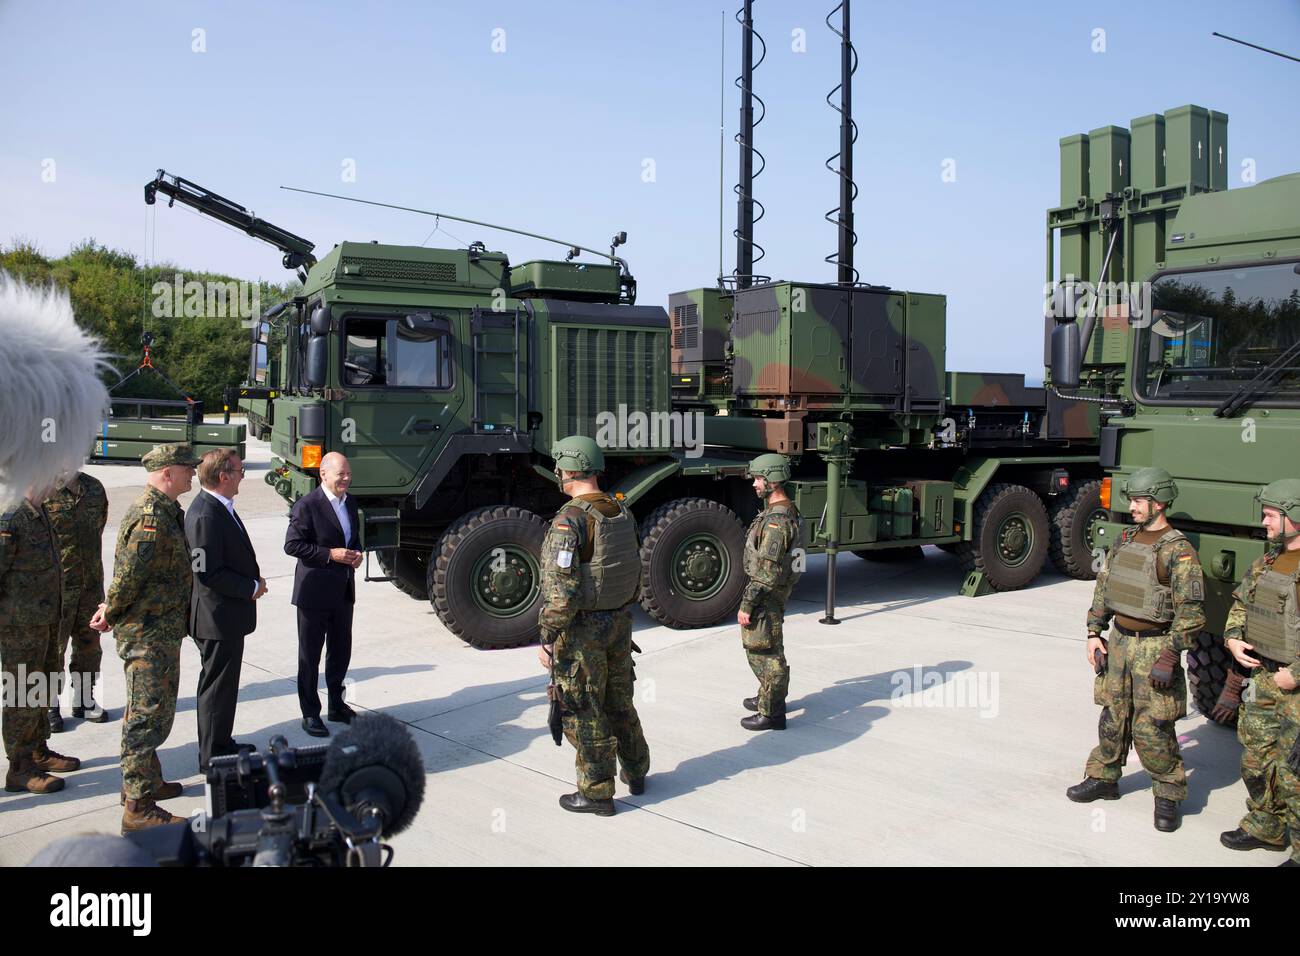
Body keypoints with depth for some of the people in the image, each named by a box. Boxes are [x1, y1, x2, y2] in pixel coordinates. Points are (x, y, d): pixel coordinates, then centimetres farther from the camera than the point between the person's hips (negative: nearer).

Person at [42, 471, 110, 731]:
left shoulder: (94, 488, 7)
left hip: (91, 583, 5)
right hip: (55, 586, -5)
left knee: (89, 644, 13)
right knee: (53, 646, 2)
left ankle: (84, 699, 28)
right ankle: (50, 707, 16)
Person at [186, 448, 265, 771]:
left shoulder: (220, 508, 9)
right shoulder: (206, 515, -23)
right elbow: (210, 573, -26)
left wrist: (253, 581, 6)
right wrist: (252, 587, -16)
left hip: (227, 614, 10)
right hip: (218, 616, -10)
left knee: (223, 683, 21)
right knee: (218, 686, 2)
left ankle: (221, 745, 36)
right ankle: (213, 759, 14)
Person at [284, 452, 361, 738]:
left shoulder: (350, 502, 9)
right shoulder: (307, 505, -15)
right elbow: (292, 545, -17)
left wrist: (356, 553, -1)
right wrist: (330, 554, -21)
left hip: (343, 591, 7)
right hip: (315, 591, -7)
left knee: (341, 651, 17)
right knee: (310, 655, 6)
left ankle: (337, 706, 32)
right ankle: (310, 714, 16)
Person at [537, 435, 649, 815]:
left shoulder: (569, 520, -21)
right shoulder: (622, 512, 4)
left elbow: (561, 591, -24)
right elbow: (636, 572, 12)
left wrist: (547, 640, -16)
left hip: (581, 630, -8)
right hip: (619, 623, 8)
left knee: (583, 713, 6)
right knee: (619, 701, 22)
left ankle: (596, 793, 16)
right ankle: (636, 772, 36)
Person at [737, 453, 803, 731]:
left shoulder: (776, 520, -24)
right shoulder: (787, 511, 10)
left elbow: (767, 570, -26)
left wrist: (747, 605, -22)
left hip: (766, 597, -10)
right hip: (773, 594, 10)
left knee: (764, 653, -2)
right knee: (763, 649, 23)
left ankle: (772, 713, 7)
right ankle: (769, 697, 37)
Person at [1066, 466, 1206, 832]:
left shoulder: (1178, 551, -13)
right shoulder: (1125, 541, 9)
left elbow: (1191, 612, -15)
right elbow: (1103, 587, 14)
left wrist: (1170, 655, -19)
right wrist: (1094, 633, 8)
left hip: (1154, 647, -6)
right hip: (1119, 641, 6)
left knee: (1152, 729, -3)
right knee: (1113, 717, 15)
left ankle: (1169, 794, 14)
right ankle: (1103, 778, 28)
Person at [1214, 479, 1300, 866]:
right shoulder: (1268, 562, 9)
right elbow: (1240, 602, 20)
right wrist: (1233, 638, 2)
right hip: (1261, 676, 8)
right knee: (1256, 758, 18)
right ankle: (1265, 828, 36)